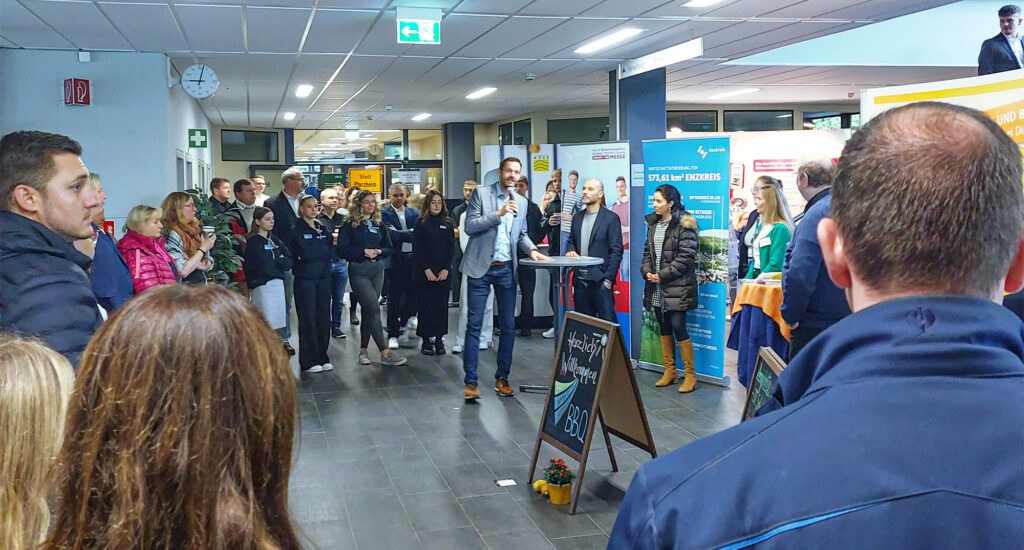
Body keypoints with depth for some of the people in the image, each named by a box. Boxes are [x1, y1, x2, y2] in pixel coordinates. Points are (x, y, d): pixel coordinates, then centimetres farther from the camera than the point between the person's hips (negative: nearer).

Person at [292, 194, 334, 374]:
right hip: (305, 277, -5)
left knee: (324, 316, 6)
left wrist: (312, 253, -7)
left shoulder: (324, 228, 14)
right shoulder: (296, 228, -3)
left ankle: (322, 357, 16)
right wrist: (324, 251, -6)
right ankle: (308, 361, 3)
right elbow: (303, 252, -16)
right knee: (308, 318, -3)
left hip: (324, 277, 5)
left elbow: (333, 253, 5)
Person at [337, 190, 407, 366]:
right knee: (374, 309, -13)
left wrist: (379, 251, -8)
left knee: (368, 311, 8)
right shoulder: (349, 225, -2)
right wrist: (364, 251, -15)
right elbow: (342, 250, -9)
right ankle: (385, 353, -13)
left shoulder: (378, 225, 14)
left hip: (377, 269, 6)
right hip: (358, 271, -5)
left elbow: (389, 248, 13)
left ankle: (363, 350, 18)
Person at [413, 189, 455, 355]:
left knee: (441, 305, 1)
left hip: (443, 272, 2)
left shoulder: (447, 223, 9)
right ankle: (426, 340, 5)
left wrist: (446, 269, -7)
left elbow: (451, 248, 5)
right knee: (426, 305, -1)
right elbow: (418, 248, -3)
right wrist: (427, 270, -11)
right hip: (424, 271, -2)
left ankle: (439, 340, 6)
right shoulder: (421, 223, 2)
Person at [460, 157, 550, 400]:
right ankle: (470, 381, 0)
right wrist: (498, 213, -16)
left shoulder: (521, 202, 12)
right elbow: (469, 226, -9)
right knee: (474, 324, -4)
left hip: (506, 270, 4)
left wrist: (532, 249, 2)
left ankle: (502, 377, 17)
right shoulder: (481, 194, -1)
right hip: (481, 268, -4)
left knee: (508, 326, 5)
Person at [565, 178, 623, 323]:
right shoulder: (578, 218, 14)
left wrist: (608, 279, -12)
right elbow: (571, 241, 25)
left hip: (600, 280, -6)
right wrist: (571, 251, 0)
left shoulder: (611, 218, -4)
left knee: (607, 320, -7)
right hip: (580, 280, 6)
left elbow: (616, 251, -6)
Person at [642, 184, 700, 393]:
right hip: (657, 288, 7)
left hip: (676, 287, -7)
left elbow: (686, 257, -15)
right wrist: (647, 271, -3)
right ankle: (669, 371, 23)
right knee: (663, 327, 12)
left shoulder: (684, 225, -10)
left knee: (678, 328, -7)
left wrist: (662, 275, -16)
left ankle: (690, 374, 4)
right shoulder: (653, 223, 13)